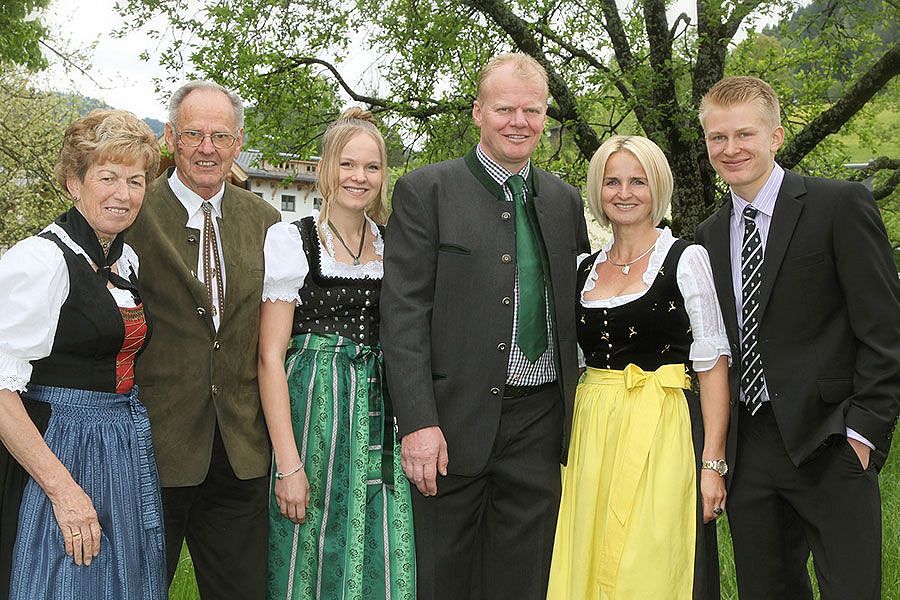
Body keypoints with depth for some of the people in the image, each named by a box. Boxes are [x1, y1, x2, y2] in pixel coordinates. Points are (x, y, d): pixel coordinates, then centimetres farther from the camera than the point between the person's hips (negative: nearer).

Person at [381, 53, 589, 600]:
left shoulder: (565, 200, 12)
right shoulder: (426, 191, -3)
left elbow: (574, 307, 16)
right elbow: (404, 313, -9)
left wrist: (577, 410, 10)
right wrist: (418, 423, -15)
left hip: (539, 424, 4)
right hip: (455, 422, -4)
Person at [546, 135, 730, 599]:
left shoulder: (686, 260, -3)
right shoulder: (586, 269, 12)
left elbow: (713, 365, -6)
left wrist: (713, 464, -13)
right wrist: (570, 449, 10)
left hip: (660, 434, -5)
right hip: (591, 436, 5)